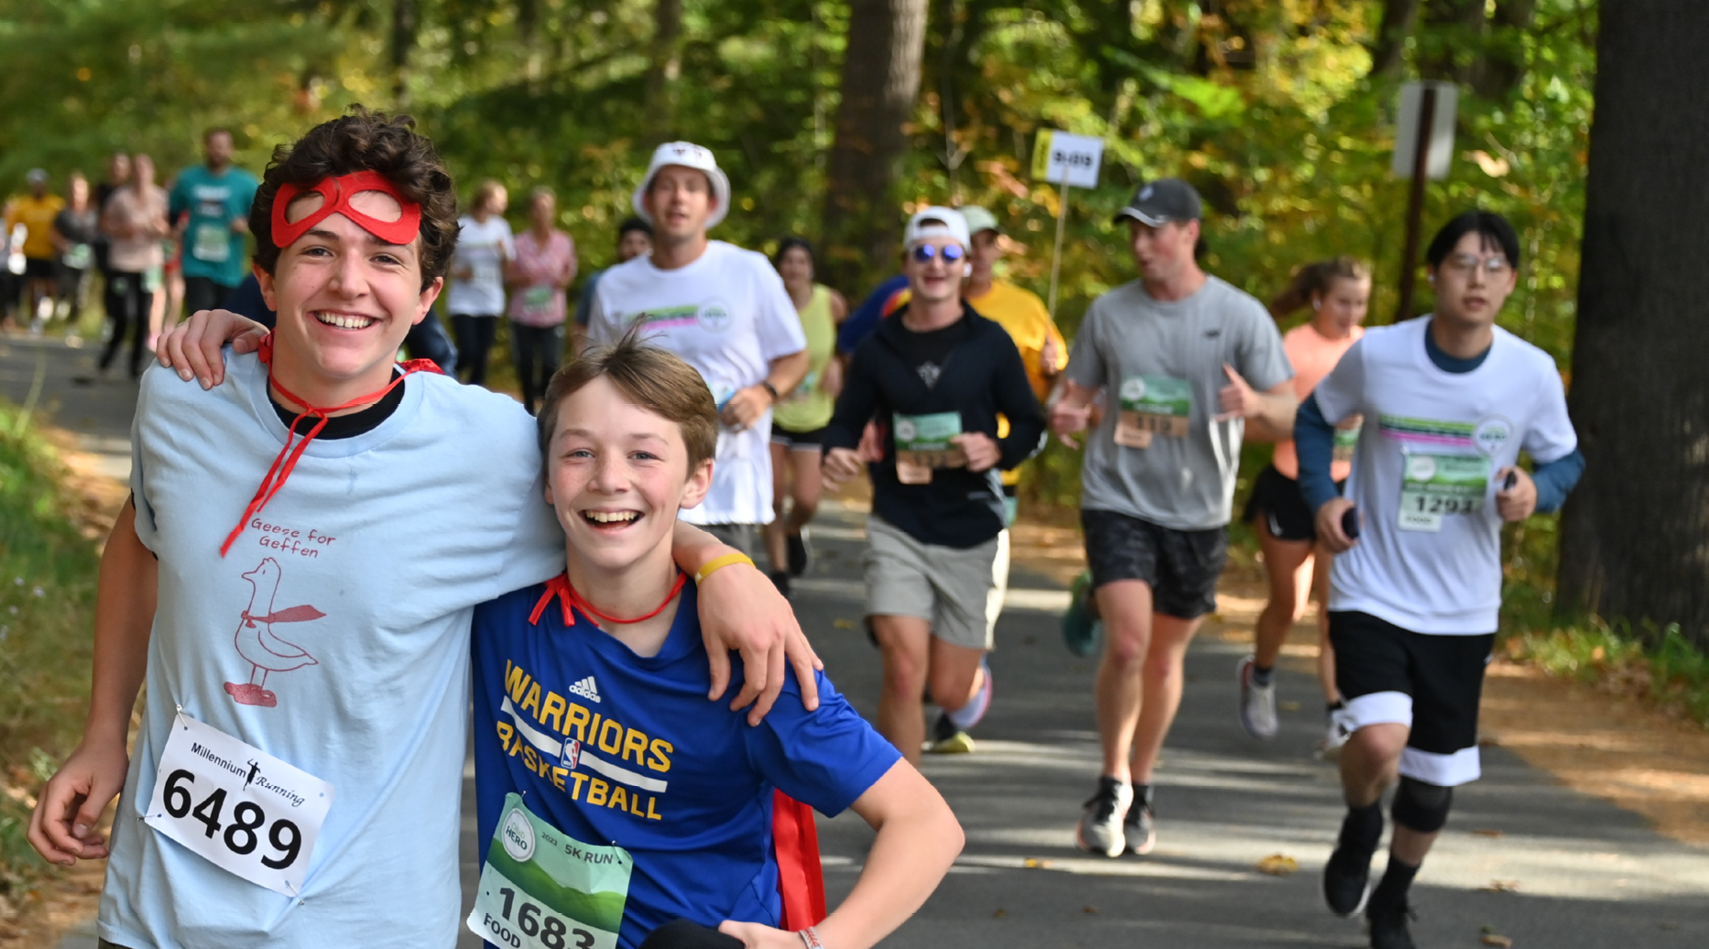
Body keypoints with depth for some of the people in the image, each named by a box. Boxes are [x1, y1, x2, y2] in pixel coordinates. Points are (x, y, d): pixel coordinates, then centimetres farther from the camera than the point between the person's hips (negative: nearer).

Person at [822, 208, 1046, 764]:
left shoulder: (990, 343, 1)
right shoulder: (879, 347, 4)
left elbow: (1031, 426, 5)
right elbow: (847, 421, 11)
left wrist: (997, 450, -17)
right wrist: (836, 453, -13)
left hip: (969, 530, 0)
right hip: (897, 527, 0)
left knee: (948, 691, 6)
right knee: (903, 671, -16)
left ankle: (975, 673, 45)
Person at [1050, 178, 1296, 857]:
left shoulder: (1240, 316, -5)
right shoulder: (1109, 312, 1)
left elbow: (1290, 417, -5)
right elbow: (1076, 392, 11)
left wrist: (1258, 405, -29)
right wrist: (1064, 416, -14)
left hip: (1197, 511, 1)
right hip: (1117, 499, -1)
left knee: (1165, 659, 12)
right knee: (1127, 642, -18)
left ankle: (1140, 790, 32)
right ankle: (1112, 784, 1)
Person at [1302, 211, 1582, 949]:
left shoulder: (1533, 373, -9)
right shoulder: (1376, 355, -12)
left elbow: (1565, 459, 7)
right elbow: (1315, 418, 7)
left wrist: (1537, 490, -16)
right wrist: (1321, 497, -9)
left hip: (1464, 608, 2)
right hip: (1372, 591, -2)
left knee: (1436, 773, 11)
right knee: (1379, 740, -24)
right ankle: (1359, 826, 12)